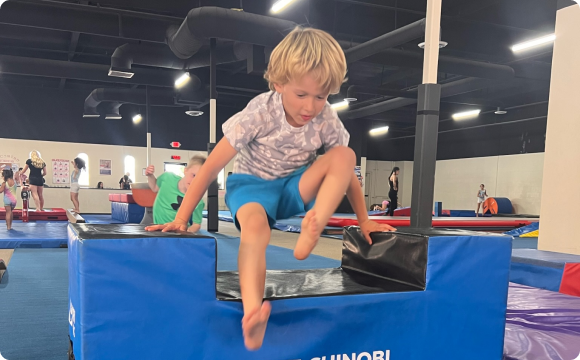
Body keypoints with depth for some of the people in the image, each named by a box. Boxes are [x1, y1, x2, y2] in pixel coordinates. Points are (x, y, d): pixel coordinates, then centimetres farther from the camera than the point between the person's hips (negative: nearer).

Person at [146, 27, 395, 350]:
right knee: (255, 226, -38)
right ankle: (253, 314, -53)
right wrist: (181, 219, -20)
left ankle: (311, 234, -33)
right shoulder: (260, 113, -21)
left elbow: (346, 172, 2)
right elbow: (212, 167, -20)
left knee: (344, 156, -23)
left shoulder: (327, 121, -12)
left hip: (296, 188, 3)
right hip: (252, 184, -3)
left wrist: (365, 221, 4)